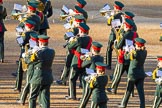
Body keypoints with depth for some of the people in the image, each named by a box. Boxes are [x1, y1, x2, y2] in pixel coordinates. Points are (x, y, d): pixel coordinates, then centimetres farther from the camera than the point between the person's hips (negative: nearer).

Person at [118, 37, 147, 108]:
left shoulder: (134, 53, -20)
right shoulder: (144, 52, -4)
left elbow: (126, 57, -4)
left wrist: (126, 52, 14)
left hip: (133, 74, -5)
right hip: (141, 74, 5)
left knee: (128, 91, 9)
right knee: (141, 91, 4)